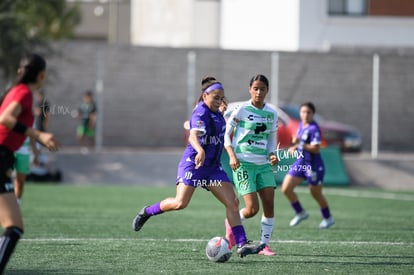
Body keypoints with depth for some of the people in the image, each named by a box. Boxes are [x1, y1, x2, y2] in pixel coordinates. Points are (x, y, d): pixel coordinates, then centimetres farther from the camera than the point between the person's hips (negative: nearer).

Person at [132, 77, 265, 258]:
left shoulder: (216, 114, 11)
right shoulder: (201, 114, -16)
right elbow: (193, 136, -36)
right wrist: (200, 150, -54)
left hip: (213, 167, 8)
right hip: (193, 163, -8)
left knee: (232, 202, -3)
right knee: (180, 203, -16)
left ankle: (242, 245, -5)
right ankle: (147, 212, 11)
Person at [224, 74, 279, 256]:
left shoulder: (272, 114, 8)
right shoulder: (241, 110, -6)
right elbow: (226, 135, 0)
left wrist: (272, 155, -3)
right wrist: (232, 155, -14)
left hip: (263, 164, 5)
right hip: (243, 164, -5)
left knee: (269, 204, -6)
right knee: (252, 209, -11)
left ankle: (265, 245, 5)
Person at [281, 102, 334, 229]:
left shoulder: (314, 129, -19)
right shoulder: (301, 125, 6)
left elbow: (316, 148, -25)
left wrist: (300, 144, -27)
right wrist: (295, 140, 1)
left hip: (313, 165, -8)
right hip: (300, 163, 8)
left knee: (316, 194, 8)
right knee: (286, 189, 0)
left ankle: (328, 218, 30)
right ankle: (300, 213, 18)